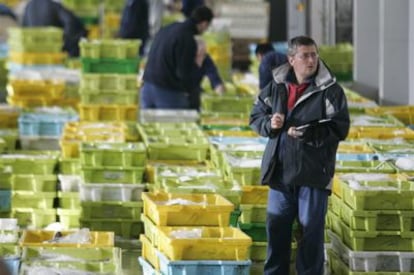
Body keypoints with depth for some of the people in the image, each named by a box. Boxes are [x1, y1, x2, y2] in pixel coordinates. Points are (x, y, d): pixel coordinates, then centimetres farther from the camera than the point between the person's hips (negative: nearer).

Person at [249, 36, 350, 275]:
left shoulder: (331, 91, -7)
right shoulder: (276, 87, 6)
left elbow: (340, 129, -12)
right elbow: (256, 115, 14)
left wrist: (308, 133, -21)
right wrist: (269, 123, -7)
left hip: (314, 173, -4)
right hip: (280, 172, 4)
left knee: (312, 228, 1)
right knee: (276, 225, 11)